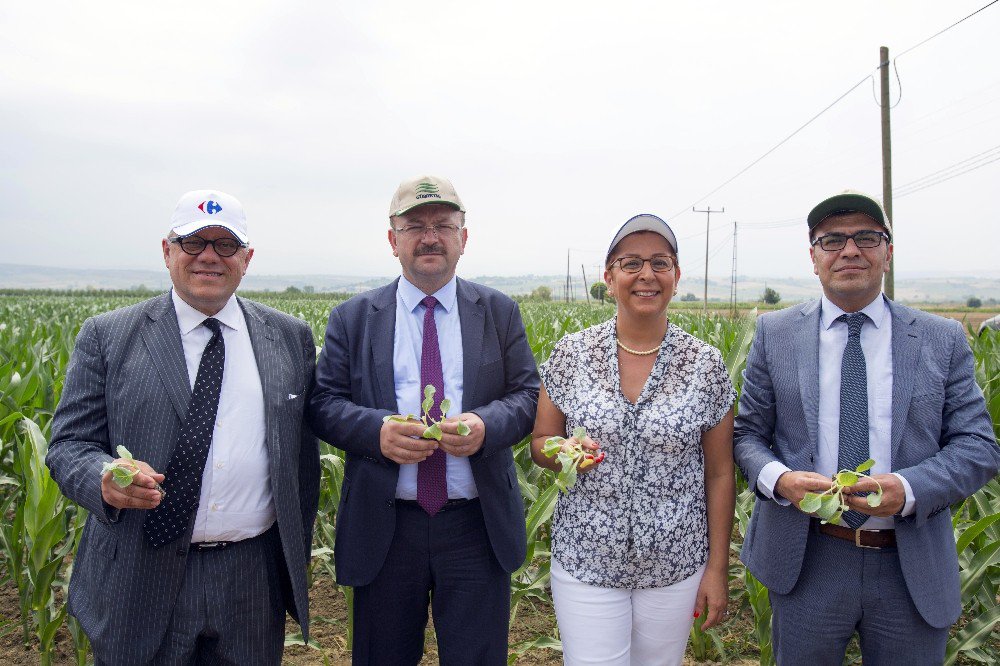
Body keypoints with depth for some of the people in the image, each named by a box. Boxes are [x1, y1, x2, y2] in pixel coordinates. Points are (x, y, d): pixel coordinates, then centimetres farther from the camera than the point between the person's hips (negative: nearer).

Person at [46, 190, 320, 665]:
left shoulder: (290, 337, 5)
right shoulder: (107, 337, 1)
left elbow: (304, 452, 7)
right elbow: (69, 444, -1)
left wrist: (298, 554, 8)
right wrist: (105, 479, -23)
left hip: (254, 578, 2)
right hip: (141, 581, -1)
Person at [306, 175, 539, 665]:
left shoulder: (499, 312, 6)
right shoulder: (352, 319, 4)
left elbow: (529, 396, 3)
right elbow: (324, 404, 1)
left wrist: (486, 424, -18)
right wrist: (376, 429, -19)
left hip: (478, 525, 0)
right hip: (384, 529, 0)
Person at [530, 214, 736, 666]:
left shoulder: (706, 364, -5)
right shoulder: (572, 353, -4)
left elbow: (719, 474, 1)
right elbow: (541, 442, 4)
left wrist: (718, 568, 1)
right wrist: (565, 452, -19)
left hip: (675, 564, 1)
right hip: (586, 559, 0)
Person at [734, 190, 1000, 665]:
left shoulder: (944, 340, 1)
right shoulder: (776, 333, 1)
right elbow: (747, 433, 2)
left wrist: (909, 488, -20)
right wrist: (778, 478, -19)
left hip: (914, 570, 1)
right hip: (804, 560, 0)